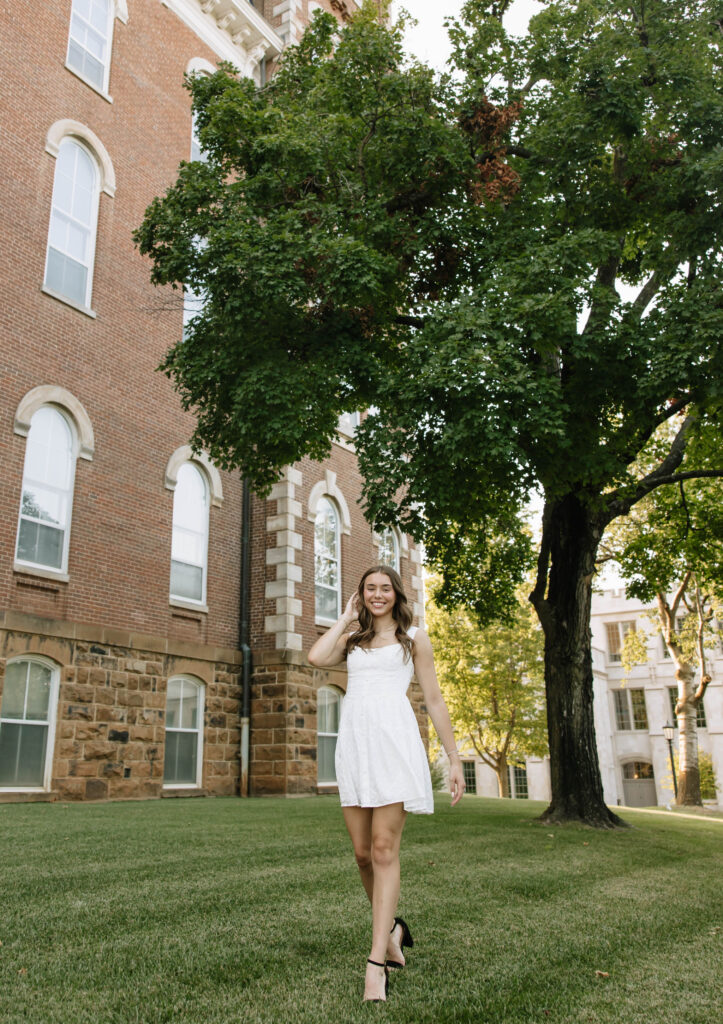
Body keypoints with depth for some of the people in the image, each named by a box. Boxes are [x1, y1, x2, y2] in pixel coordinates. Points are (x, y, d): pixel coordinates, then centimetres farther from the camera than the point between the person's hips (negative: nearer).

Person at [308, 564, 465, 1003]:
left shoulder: (413, 637, 11)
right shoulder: (353, 641, 19)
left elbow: (435, 700, 8)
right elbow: (317, 657, -3)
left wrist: (455, 759, 4)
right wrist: (347, 619, 10)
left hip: (395, 740, -4)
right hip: (353, 741, 4)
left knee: (384, 850, -8)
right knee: (363, 853, 7)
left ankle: (377, 963, -4)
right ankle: (392, 928, 30)